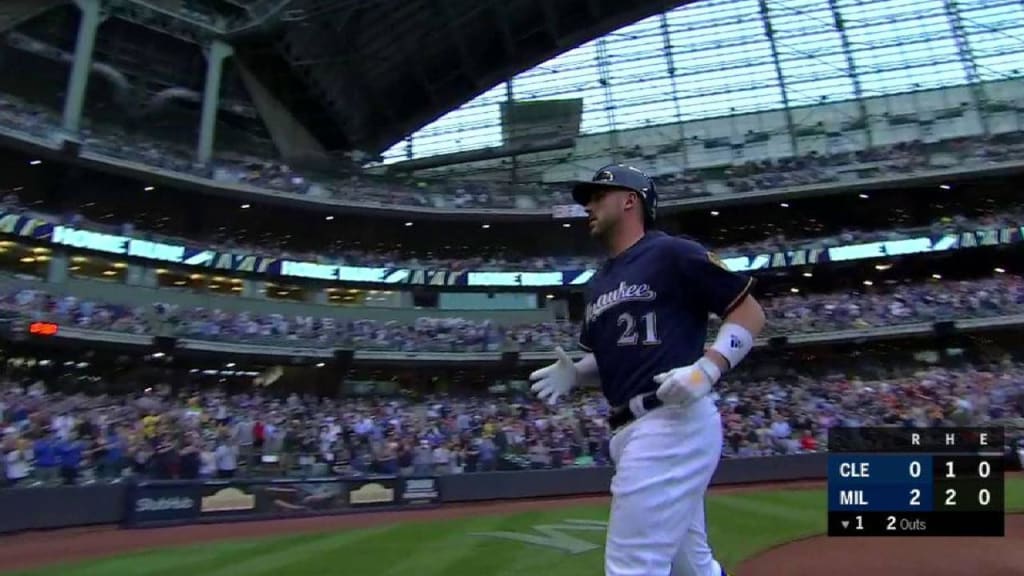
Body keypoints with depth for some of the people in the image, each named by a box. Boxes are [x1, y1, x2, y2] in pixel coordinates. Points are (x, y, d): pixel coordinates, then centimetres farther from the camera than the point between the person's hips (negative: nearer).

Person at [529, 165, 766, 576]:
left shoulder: (672, 254, -5)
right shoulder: (598, 283, 19)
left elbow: (749, 312, -4)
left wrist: (707, 369, -18)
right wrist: (572, 374, 5)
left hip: (674, 423, -9)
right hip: (630, 431, 9)